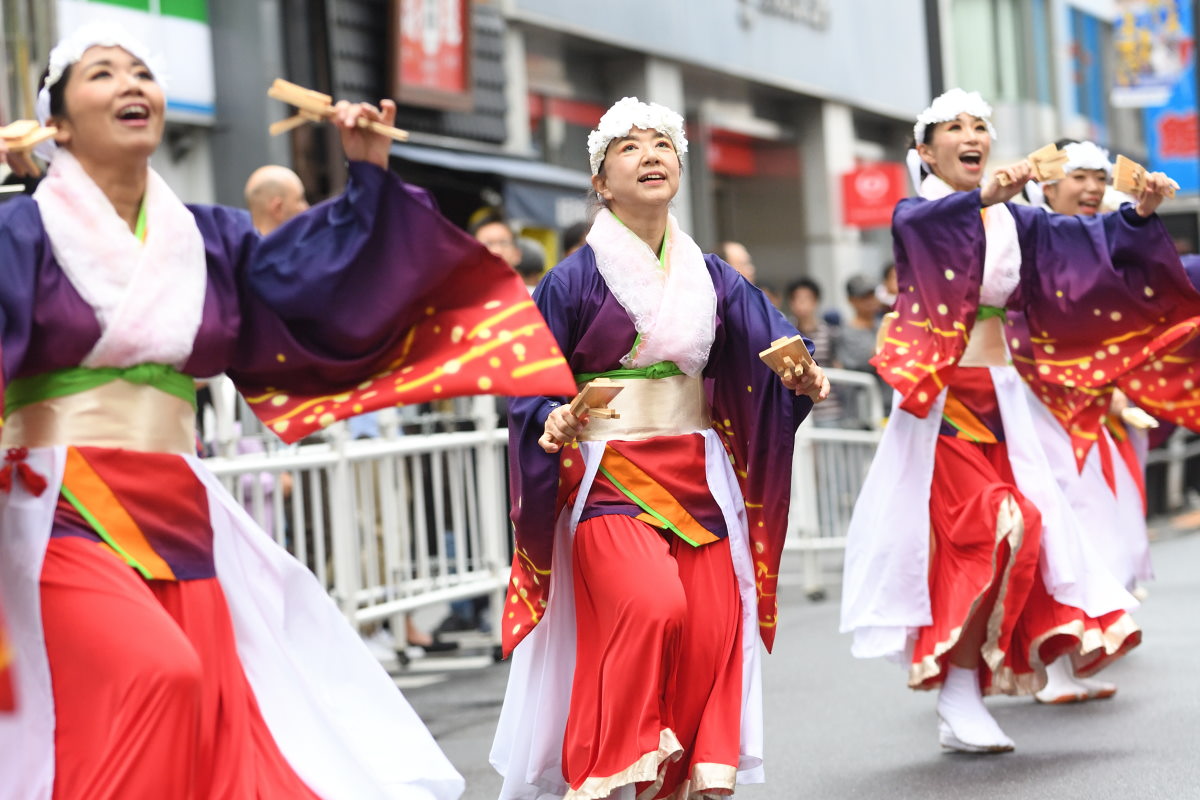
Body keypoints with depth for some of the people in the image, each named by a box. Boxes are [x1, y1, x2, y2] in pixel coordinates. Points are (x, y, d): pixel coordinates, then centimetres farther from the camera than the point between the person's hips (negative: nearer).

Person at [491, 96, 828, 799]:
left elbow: (773, 344, 4)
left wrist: (802, 376, -17)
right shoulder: (576, 280, -2)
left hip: (698, 475, 5)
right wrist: (552, 422, -22)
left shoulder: (712, 278, 10)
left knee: (711, 632, -3)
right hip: (610, 474, -5)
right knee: (649, 607, -25)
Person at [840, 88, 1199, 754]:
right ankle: (959, 704, -8)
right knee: (977, 537, -13)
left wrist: (1141, 213, -15)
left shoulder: (1014, 221, 14)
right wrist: (986, 195, -44)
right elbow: (923, 222, -27)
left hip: (1000, 396, 6)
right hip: (941, 399, -6)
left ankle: (965, 693, 7)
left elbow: (1088, 241, 3)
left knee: (1022, 532, -1)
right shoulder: (916, 215, -2)